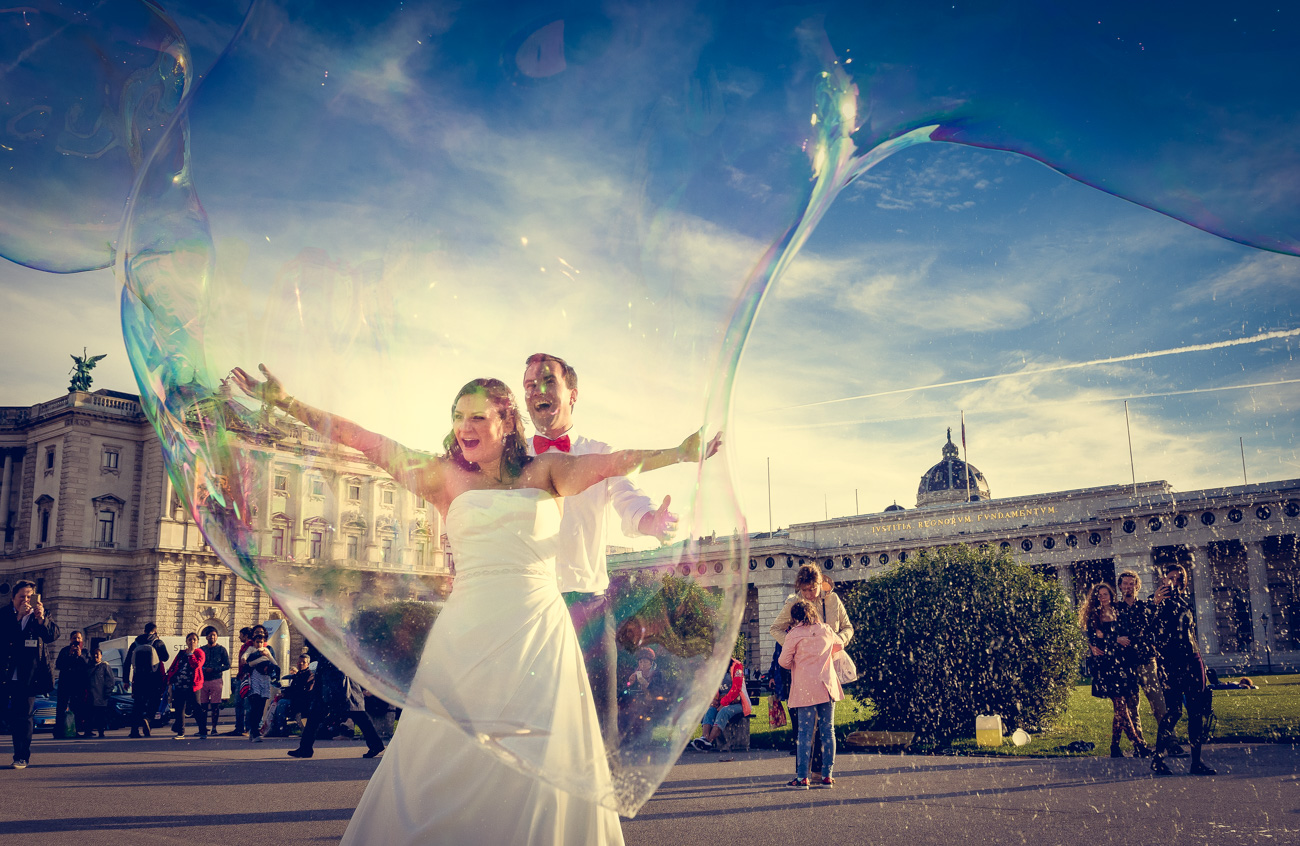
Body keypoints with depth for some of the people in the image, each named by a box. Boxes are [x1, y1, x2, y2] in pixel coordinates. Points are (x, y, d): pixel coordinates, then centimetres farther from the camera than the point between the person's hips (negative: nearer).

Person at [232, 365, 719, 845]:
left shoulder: (544, 471, 11)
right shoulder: (446, 477, 12)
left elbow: (610, 463, -1)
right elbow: (367, 444, 8)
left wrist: (682, 453, -12)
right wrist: (285, 403, 3)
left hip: (538, 630, 0)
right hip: (466, 635, 1)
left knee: (539, 766, -1)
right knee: (450, 761, -4)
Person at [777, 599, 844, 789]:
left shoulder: (794, 634, -5)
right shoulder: (826, 630, 9)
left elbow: (784, 661, -3)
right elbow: (839, 646, 28)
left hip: (805, 688, -3)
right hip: (827, 686, 4)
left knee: (805, 732, -1)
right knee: (828, 730, 8)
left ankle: (802, 777, -1)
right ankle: (827, 776, 9)